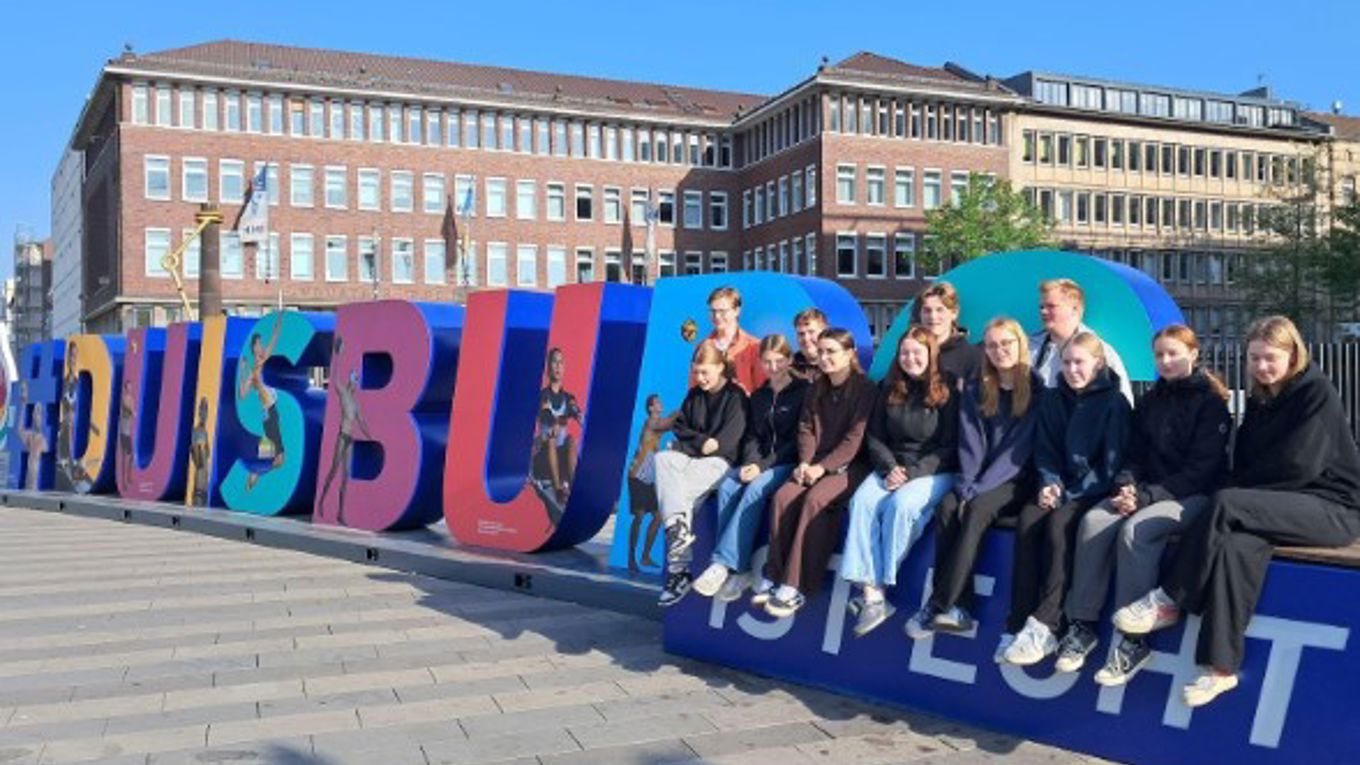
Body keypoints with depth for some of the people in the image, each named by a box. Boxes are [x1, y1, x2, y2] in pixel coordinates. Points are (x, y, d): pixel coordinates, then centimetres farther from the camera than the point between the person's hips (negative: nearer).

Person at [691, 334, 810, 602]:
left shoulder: (803, 392, -1)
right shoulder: (758, 397, 18)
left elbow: (797, 440, -8)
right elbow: (752, 436, 14)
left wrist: (764, 466, -16)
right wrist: (751, 462, -9)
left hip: (788, 464, -5)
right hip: (760, 463, 5)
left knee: (755, 489, -33)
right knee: (727, 486, -24)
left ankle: (723, 564, -34)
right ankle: (738, 569, -29)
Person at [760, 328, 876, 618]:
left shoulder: (865, 389, -5)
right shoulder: (816, 389, 15)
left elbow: (855, 438, -12)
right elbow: (806, 428, 11)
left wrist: (822, 467, -19)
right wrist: (806, 462, -7)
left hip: (850, 465, -6)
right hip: (816, 464, 6)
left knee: (815, 499, -32)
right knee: (782, 496, -23)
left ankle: (796, 586, -30)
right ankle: (774, 575, -19)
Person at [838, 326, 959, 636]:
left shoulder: (947, 392, -2)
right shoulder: (889, 389, 12)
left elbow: (949, 447, -5)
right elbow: (874, 436, 12)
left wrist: (912, 472, -15)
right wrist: (890, 467, -7)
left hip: (934, 471, -4)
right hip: (892, 467, 4)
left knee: (900, 504, -33)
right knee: (862, 501, -26)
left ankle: (880, 586, -23)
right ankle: (871, 596, -33)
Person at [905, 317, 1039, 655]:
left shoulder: (1037, 389, -4)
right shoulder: (976, 390, 10)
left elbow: (1021, 447, -11)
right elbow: (971, 441, 3)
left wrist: (981, 487, -18)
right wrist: (967, 483, -14)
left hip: (1018, 479, -4)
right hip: (982, 478, 4)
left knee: (977, 510, -32)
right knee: (946, 507, -26)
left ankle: (940, 605, -31)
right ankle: (959, 608, -29)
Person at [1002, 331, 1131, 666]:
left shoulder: (1114, 403, -1)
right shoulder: (1052, 400, 14)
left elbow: (1111, 460, -8)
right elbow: (1045, 451, 12)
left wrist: (1072, 494, -16)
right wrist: (1050, 483, -9)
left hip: (1094, 493, -4)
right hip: (1060, 488, 4)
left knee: (1059, 523, -33)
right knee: (1028, 519, -27)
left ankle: (1044, 626, -35)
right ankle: (1020, 623, -30)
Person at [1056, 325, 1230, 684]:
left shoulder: (1211, 403, -2)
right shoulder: (1149, 402, 16)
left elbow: (1202, 469, -11)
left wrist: (1147, 495, -20)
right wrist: (1127, 486, -10)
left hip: (1194, 496, -5)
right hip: (1148, 491, 5)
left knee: (1135, 530, -33)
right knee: (1093, 521, -24)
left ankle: (1134, 640, -27)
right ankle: (1082, 625, -21)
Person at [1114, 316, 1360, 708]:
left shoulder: (1317, 392, -9)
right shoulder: (1260, 399, 13)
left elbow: (1299, 465, -16)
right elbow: (1245, 463, 13)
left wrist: (1241, 488, -7)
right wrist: (1239, 490, -8)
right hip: (1282, 506, 6)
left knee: (1227, 504, -31)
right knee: (1237, 545, -29)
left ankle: (1168, 600, -19)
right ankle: (1221, 667, -31)